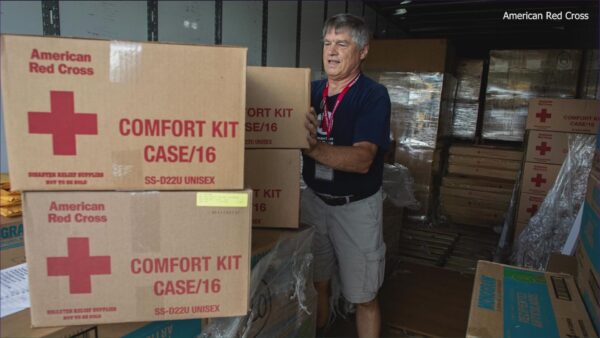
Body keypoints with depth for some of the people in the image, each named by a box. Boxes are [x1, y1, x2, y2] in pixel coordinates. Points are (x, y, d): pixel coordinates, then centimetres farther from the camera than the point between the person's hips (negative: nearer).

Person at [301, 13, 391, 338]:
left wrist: (315, 147, -41)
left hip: (356, 207, -4)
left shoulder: (374, 95, -13)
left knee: (363, 297, 8)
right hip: (313, 200, 5)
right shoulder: (311, 90, 2)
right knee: (316, 284, 19)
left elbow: (362, 160, -26)